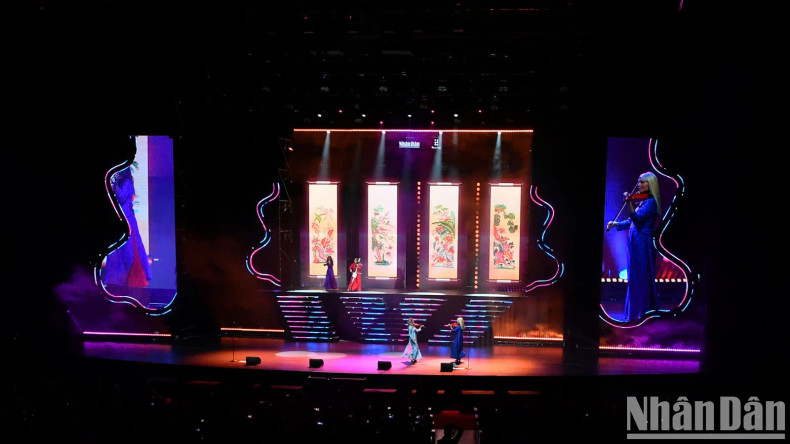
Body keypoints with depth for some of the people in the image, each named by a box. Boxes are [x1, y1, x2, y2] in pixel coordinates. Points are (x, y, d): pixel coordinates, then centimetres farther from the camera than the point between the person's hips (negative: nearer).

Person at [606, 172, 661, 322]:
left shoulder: (650, 202, -11)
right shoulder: (643, 201, 15)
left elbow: (637, 219, -24)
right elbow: (631, 221, 18)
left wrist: (630, 203, -35)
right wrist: (616, 224, 8)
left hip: (642, 243, -9)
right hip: (636, 242, 9)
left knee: (639, 277, -6)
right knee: (636, 277, 13)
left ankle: (639, 312, 0)